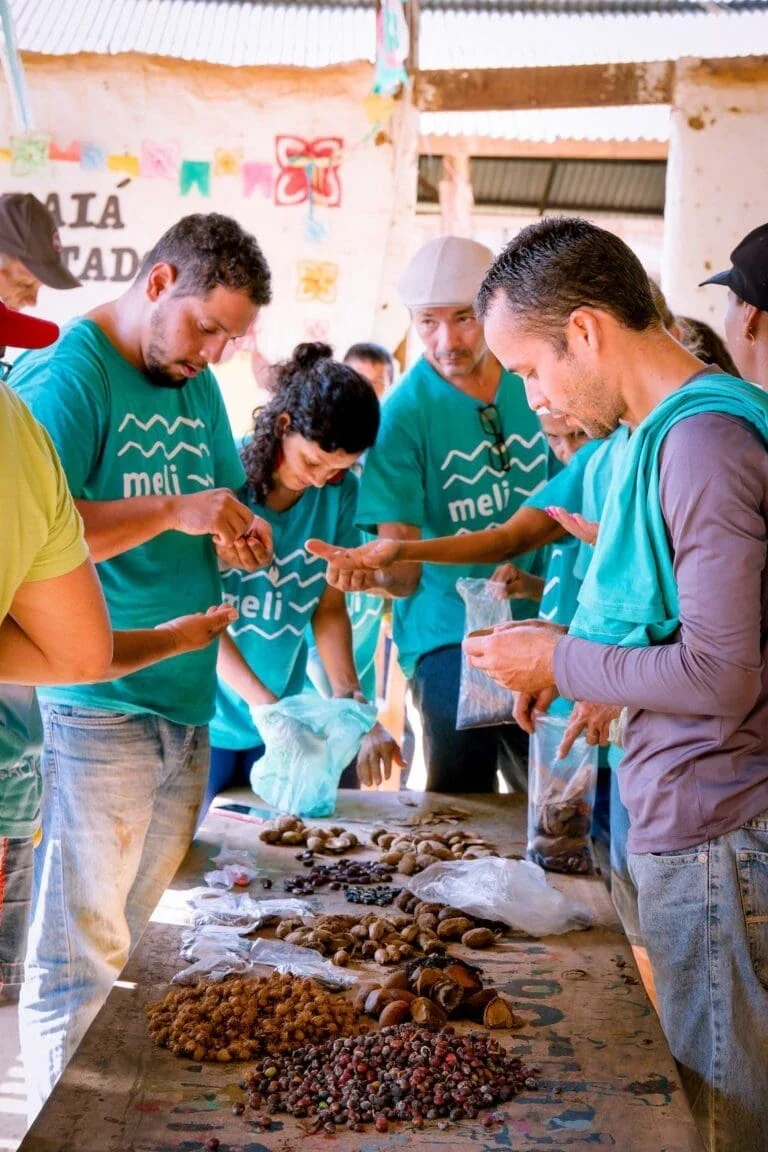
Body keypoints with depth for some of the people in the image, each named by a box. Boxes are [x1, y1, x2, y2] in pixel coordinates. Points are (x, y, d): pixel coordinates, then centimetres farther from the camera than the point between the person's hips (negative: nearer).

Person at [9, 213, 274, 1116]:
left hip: (187, 696, 8)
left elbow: (226, 502, 23)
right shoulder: (66, 374, -9)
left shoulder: (197, 386, 15)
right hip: (101, 704, -7)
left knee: (147, 939, 15)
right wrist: (174, 512, -23)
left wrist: (239, 536, -1)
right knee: (83, 952, -2)